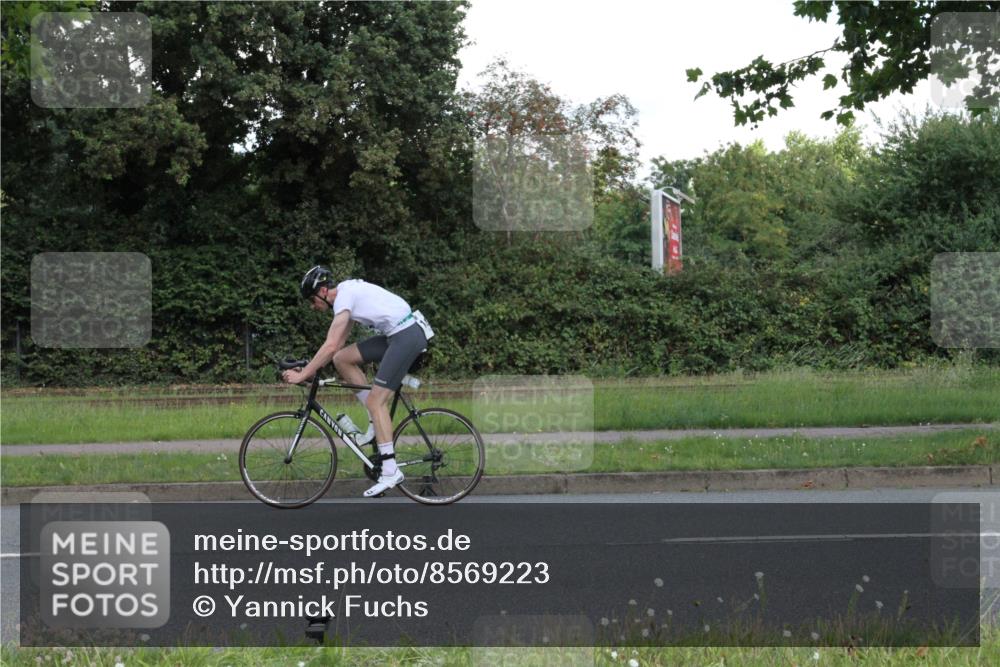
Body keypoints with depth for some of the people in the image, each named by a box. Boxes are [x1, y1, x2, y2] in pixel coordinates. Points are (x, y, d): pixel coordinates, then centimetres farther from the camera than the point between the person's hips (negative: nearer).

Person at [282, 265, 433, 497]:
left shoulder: (344, 298, -14)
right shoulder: (348, 292, 15)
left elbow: (331, 346, -20)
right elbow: (338, 344, 22)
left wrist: (303, 375, -16)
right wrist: (313, 367, 18)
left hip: (407, 336, -9)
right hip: (396, 334, 9)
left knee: (375, 400, -10)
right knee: (342, 359, 6)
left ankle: (390, 471, -12)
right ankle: (376, 421, 9)